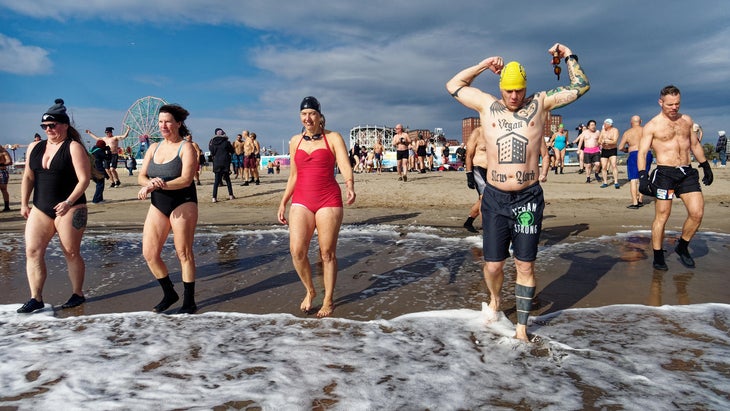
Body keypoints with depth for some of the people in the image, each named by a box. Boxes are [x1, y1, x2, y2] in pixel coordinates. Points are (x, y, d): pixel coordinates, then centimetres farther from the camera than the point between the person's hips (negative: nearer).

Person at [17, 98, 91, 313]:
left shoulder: (74, 148, -7)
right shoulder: (34, 147, 11)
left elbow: (84, 179, -13)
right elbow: (28, 177, 15)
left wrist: (68, 202, -22)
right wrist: (24, 204, 8)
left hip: (69, 209, -6)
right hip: (40, 209, 6)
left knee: (71, 253, 2)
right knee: (32, 251, -2)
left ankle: (78, 294, 16)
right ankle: (36, 298, 6)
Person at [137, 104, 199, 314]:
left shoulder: (186, 148, -6)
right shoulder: (154, 147, 13)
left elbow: (186, 180, -17)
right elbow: (141, 176, 7)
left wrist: (160, 184, -30)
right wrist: (149, 184, -16)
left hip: (182, 203, -6)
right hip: (158, 205, 6)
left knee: (183, 253, -1)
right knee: (149, 253, 2)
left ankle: (189, 302, 11)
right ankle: (169, 293, 22)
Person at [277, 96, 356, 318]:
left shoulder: (333, 138, 1)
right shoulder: (295, 141, 13)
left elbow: (345, 166, -12)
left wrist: (350, 186, -32)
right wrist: (283, 202, 14)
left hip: (329, 200, -3)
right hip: (301, 201, 3)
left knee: (327, 253, 1)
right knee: (297, 250, -10)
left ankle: (328, 299, 19)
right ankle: (309, 291, 16)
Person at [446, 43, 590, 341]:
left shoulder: (540, 103, 7)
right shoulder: (487, 105, 7)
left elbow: (581, 86, 14)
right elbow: (453, 86, 13)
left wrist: (569, 56, 12)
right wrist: (483, 66, 10)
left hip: (529, 198, 0)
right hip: (495, 198, 0)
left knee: (525, 265, 5)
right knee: (493, 265, 5)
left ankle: (521, 326, 19)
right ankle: (495, 299, 39)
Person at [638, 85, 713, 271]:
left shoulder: (686, 120, 13)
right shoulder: (652, 126, -3)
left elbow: (695, 144, 23)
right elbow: (642, 152, -7)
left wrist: (706, 166, 21)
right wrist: (643, 177, -18)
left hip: (687, 172, 5)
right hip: (665, 173, -5)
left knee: (697, 213, -1)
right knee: (662, 216, -3)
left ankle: (682, 247, 21)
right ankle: (658, 256, 8)